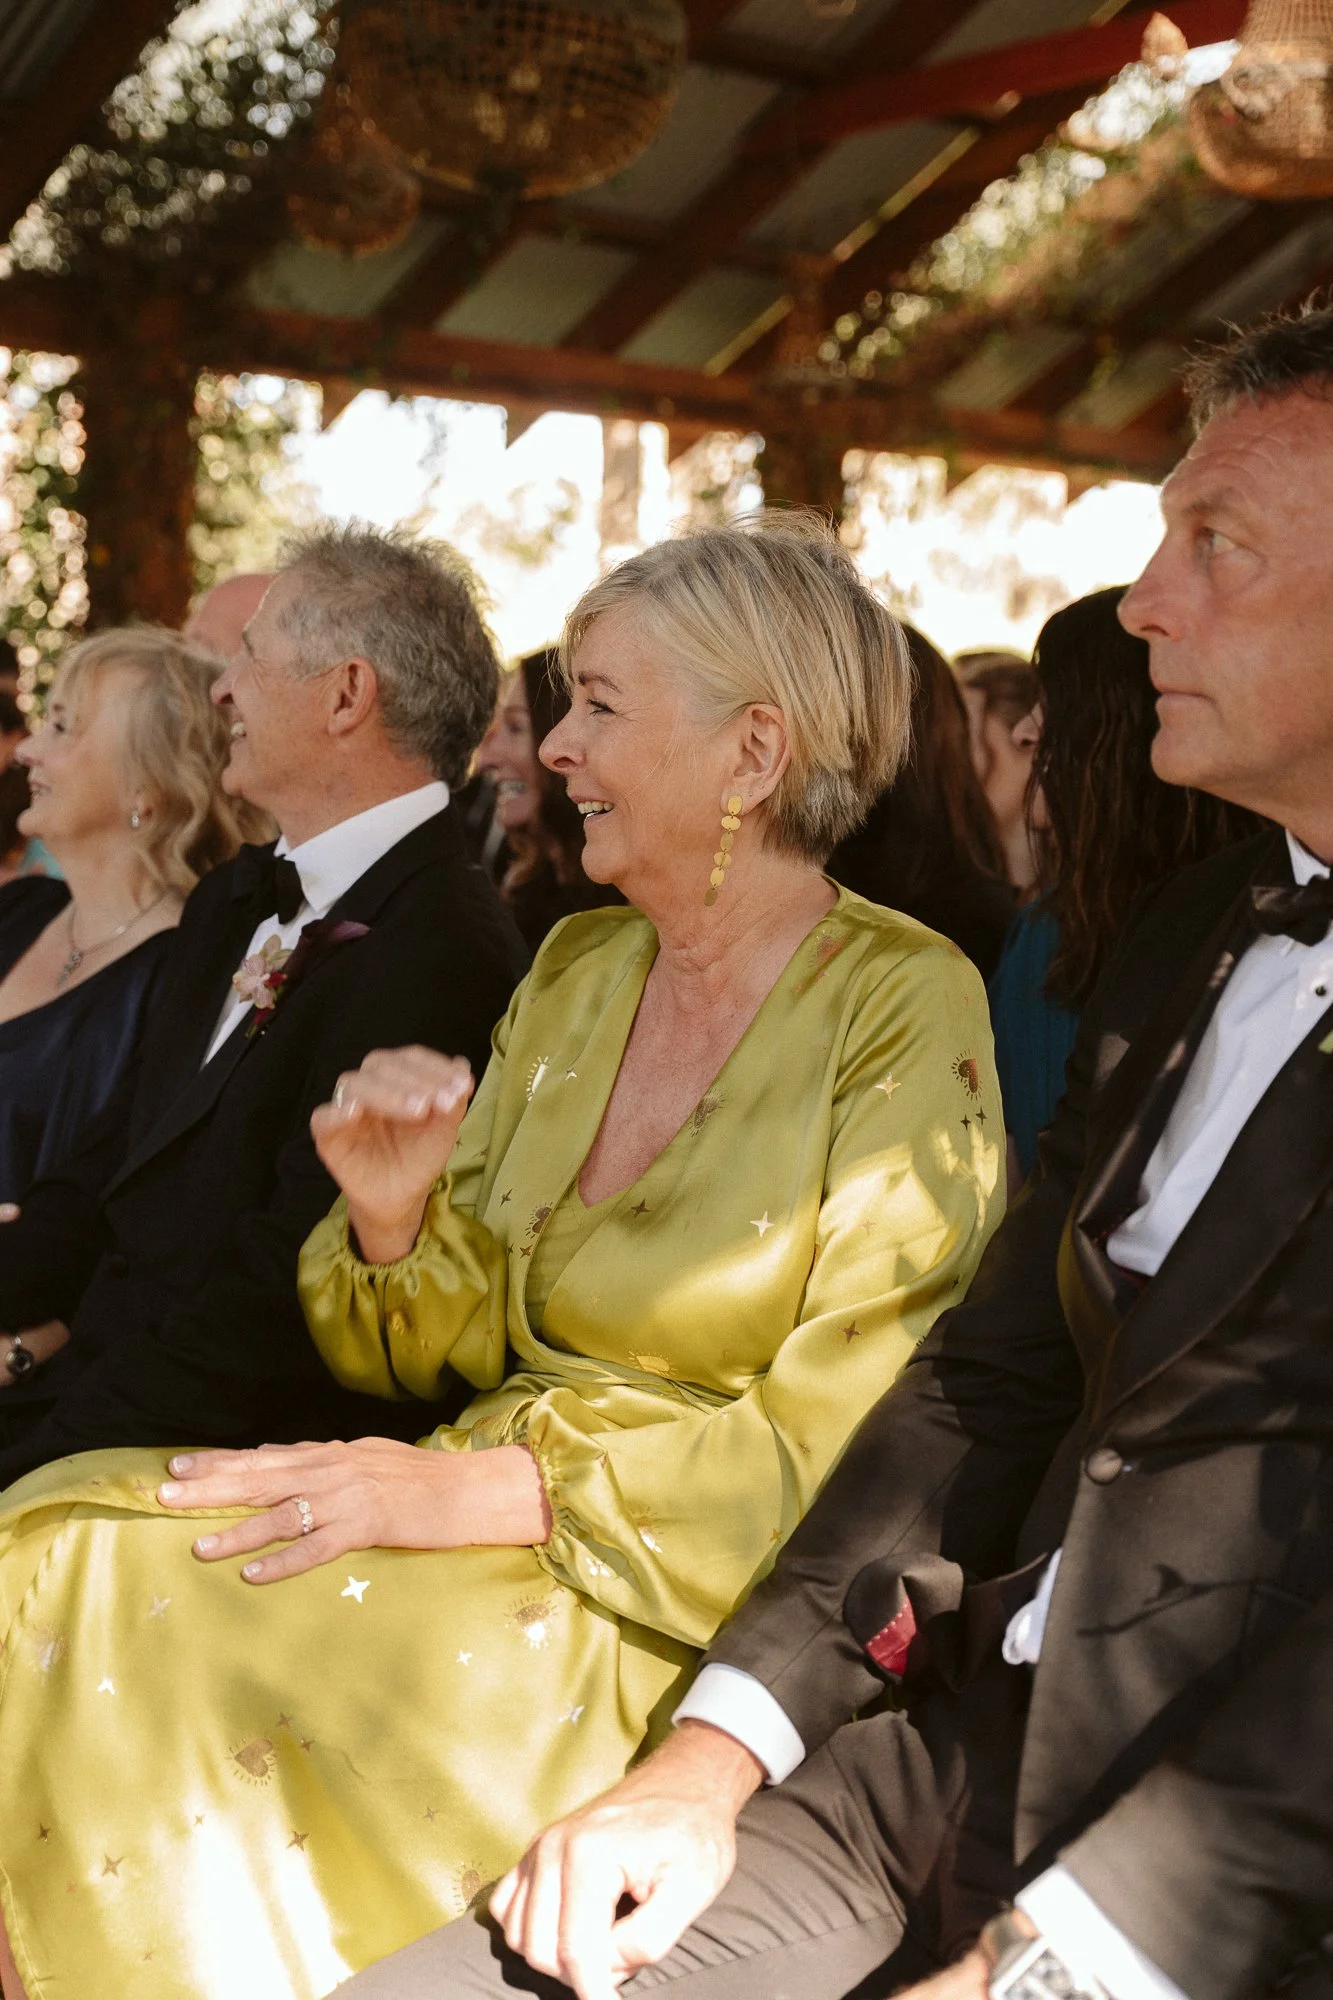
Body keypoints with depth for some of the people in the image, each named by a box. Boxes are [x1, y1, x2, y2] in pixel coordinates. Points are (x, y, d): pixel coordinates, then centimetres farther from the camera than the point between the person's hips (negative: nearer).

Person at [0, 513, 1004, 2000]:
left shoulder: (904, 1007, -10)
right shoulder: (576, 969, 10)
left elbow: (844, 1442, -15)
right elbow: (472, 1344, 13)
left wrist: (476, 1489, -20)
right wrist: (394, 1210, -9)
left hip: (711, 1599, -6)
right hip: (483, 1510, 6)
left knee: (154, 1604, -24)